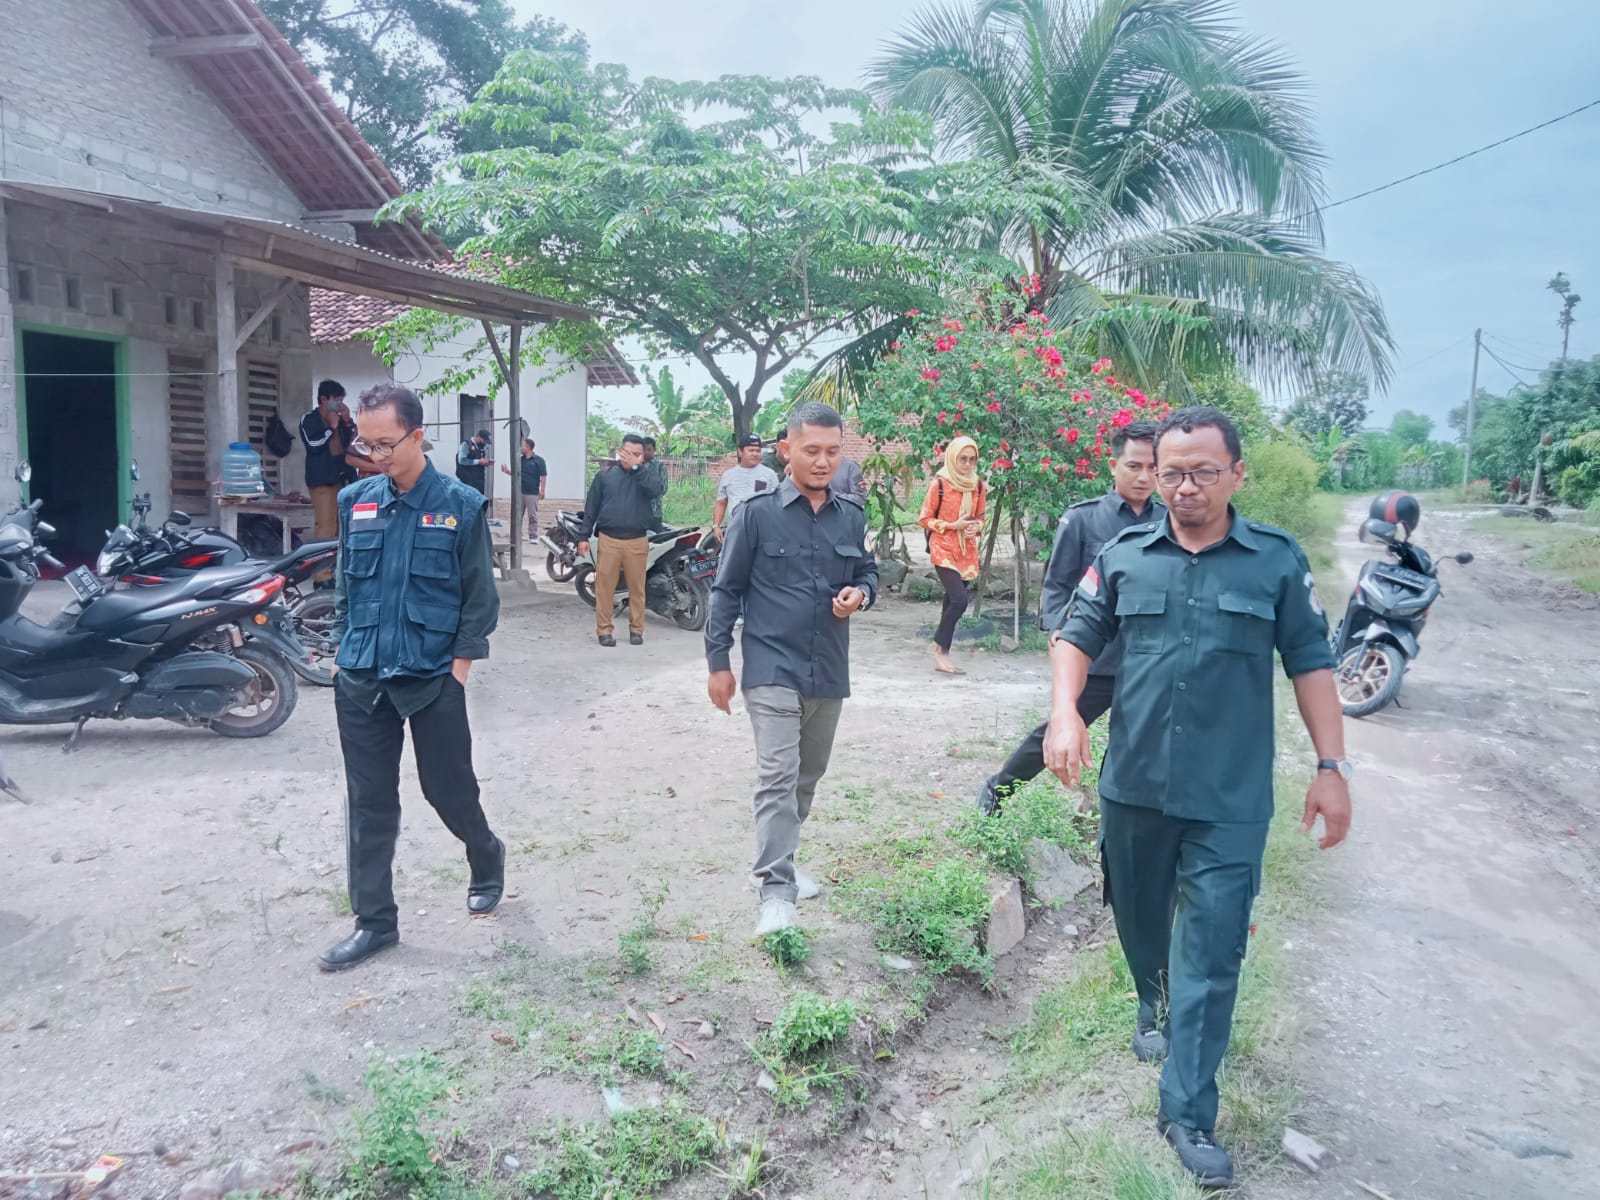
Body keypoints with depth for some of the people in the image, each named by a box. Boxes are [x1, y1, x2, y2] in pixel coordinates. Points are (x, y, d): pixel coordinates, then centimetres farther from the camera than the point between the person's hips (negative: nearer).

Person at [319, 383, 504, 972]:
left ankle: (487, 858, 39)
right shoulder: (354, 500, 5)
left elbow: (480, 598, -4)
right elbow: (343, 587, 13)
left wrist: (458, 670, -8)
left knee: (448, 789, 9)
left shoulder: (461, 505, -7)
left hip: (432, 680, -3)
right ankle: (375, 920, 21)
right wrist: (343, 653, 8)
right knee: (368, 802, 8)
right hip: (361, 679, 4)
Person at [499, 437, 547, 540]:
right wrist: (507, 471, 2)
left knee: (532, 516, -1)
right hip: (519, 492, 6)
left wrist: (542, 490, -11)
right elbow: (516, 473, 19)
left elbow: (543, 476, -7)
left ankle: (533, 535, 5)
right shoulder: (520, 460, 11)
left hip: (532, 493, -6)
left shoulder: (538, 460, -5)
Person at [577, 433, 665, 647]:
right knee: (604, 586, 1)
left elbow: (655, 490, -17)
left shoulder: (646, 476, 7)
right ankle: (604, 629, 8)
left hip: (637, 542, 0)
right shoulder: (604, 475, 7)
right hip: (608, 540, 0)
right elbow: (591, 508, 8)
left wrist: (636, 467, -17)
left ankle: (636, 629, 15)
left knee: (637, 587, 4)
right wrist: (583, 536, 4)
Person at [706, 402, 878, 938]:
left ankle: (776, 862, 36)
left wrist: (860, 594, -6)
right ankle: (776, 893, -9)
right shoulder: (757, 513, -6)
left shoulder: (852, 518, 6)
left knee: (807, 777, 17)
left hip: (829, 673, 6)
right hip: (772, 669, -5)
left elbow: (868, 572, 19)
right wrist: (718, 662, -5)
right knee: (778, 777, -12)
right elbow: (726, 589, -3)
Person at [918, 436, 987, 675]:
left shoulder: (978, 485, 5)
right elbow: (924, 519, -6)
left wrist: (976, 528, -6)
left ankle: (941, 652, 18)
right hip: (943, 550, -5)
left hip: (967, 552, 6)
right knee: (959, 600, -17)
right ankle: (941, 652, -2)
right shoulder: (939, 484, -10)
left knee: (952, 601, 9)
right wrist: (953, 525, -16)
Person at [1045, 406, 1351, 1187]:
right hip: (1133, 785, 2)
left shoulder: (1277, 560, -1)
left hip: (1230, 800, -2)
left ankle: (1187, 1114, 11)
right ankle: (1153, 1006, 50)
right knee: (1140, 918, 21)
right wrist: (1065, 712, -13)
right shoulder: (1124, 556, 2)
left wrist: (1332, 766, -2)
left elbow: (1310, 663, 2)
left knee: (1211, 954, -1)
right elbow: (1078, 636, 4)